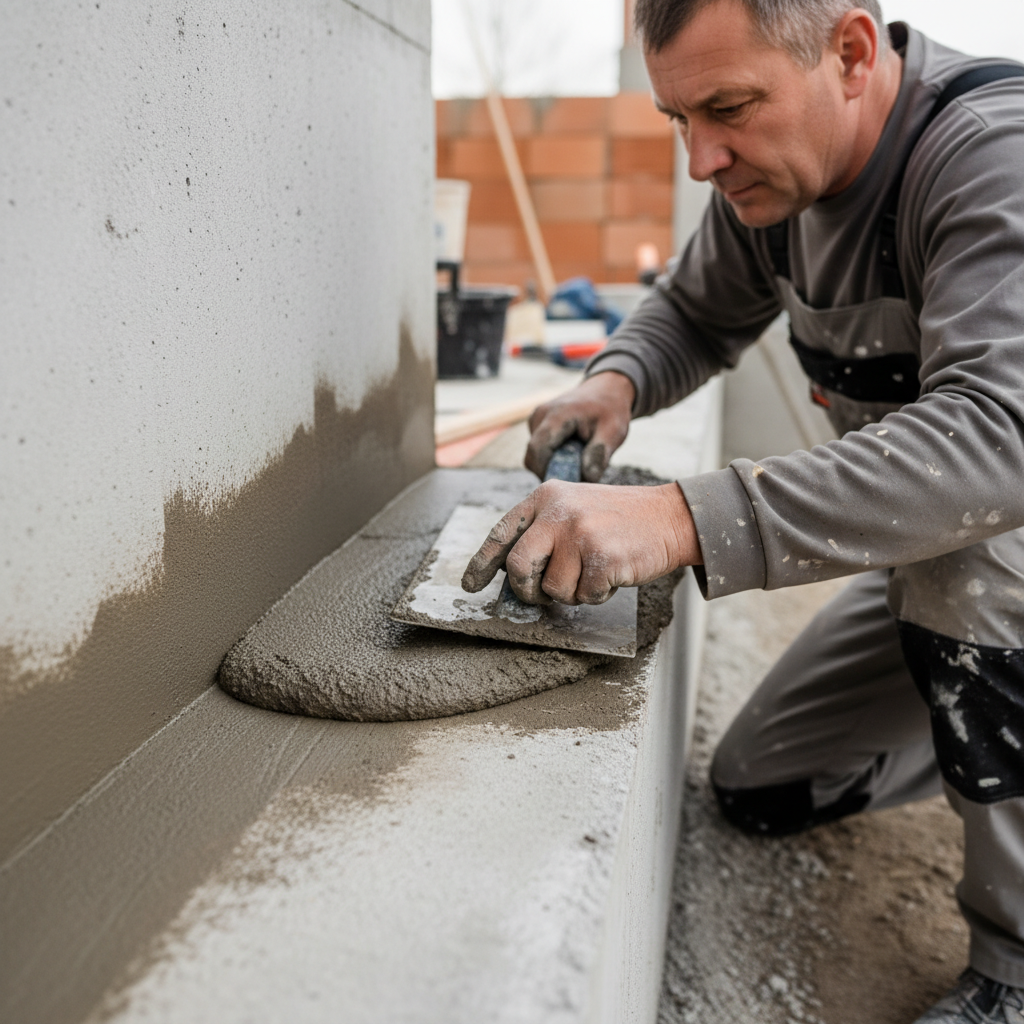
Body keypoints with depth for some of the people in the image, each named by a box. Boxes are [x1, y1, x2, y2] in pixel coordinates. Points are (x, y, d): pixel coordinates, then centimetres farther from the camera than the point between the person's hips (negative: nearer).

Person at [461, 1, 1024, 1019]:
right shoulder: (769, 170, -8)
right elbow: (694, 312, 6)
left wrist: (681, 518, -55)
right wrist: (617, 380, -17)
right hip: (928, 573, 7)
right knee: (755, 785, 7)